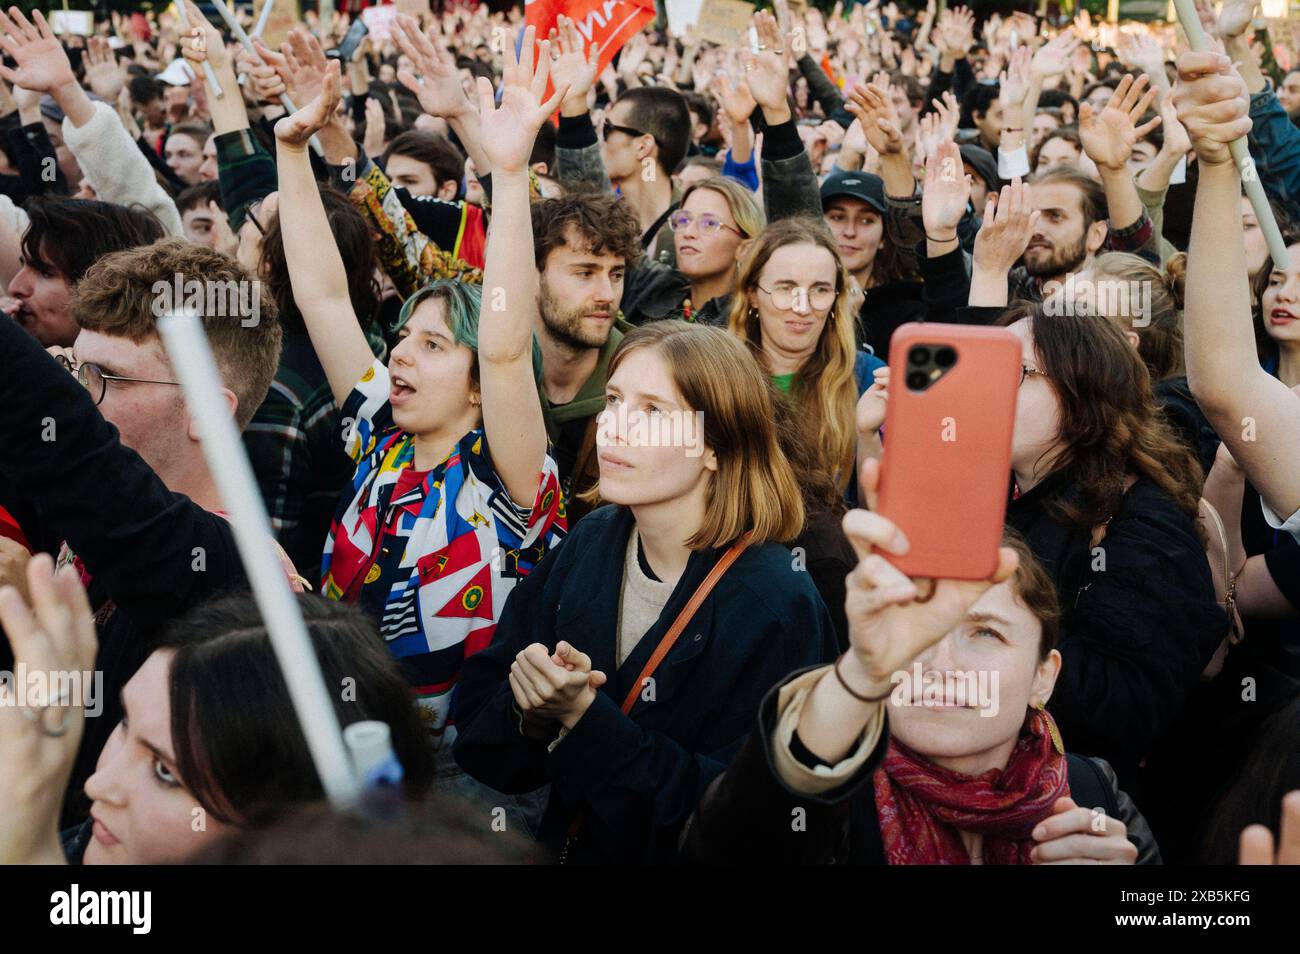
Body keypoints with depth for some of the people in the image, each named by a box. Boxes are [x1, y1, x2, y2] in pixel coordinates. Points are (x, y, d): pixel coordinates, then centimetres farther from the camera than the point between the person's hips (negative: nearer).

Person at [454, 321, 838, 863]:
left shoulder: (778, 608, -14)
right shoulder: (588, 545, 1)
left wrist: (582, 712, -20)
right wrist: (531, 709, -16)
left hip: (679, 857, -3)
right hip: (562, 845, 4)